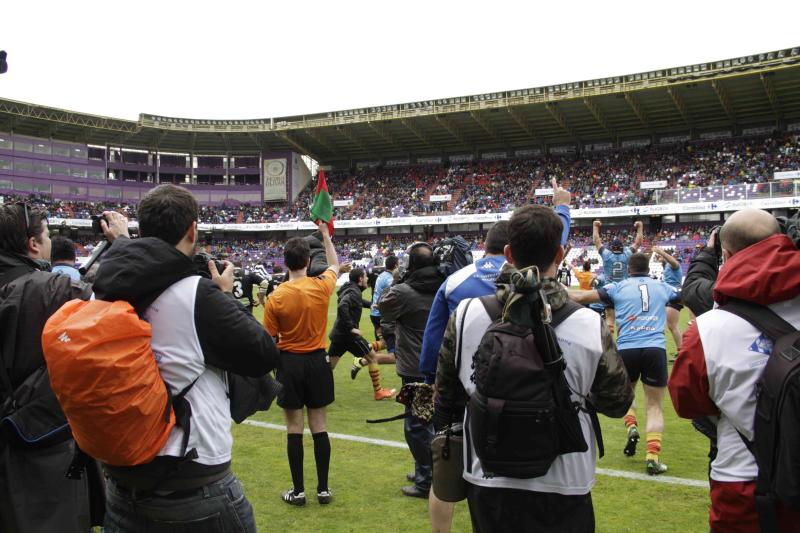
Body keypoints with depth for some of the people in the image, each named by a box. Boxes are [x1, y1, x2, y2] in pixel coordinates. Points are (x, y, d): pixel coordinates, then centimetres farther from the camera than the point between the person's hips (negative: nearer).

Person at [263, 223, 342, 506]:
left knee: (294, 428, 6)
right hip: (318, 360, 2)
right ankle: (323, 488, 18)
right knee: (319, 425, 10)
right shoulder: (322, 287, -7)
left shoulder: (276, 297, -12)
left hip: (289, 363, -2)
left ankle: (298, 491, 15)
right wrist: (326, 235, 27)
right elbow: (334, 265, 17)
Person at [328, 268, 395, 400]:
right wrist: (351, 327, -29)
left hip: (337, 333, 9)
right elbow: (342, 307, -33)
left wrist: (370, 304, 28)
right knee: (372, 357, 8)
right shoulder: (354, 292, -16)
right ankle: (378, 392, 16)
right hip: (349, 334, -9)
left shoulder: (349, 289, 14)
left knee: (329, 366, 10)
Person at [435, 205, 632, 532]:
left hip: (488, 482, 2)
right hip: (563, 485, -1)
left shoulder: (465, 315, -13)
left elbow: (446, 395, 0)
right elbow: (618, 403, -3)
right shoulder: (590, 326, -18)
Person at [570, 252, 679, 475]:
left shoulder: (618, 287, 10)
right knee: (655, 406, 7)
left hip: (627, 348, 0)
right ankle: (652, 457, -3)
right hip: (655, 349, 0)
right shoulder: (662, 287, 16)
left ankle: (631, 427, 2)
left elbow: (581, 297, 6)